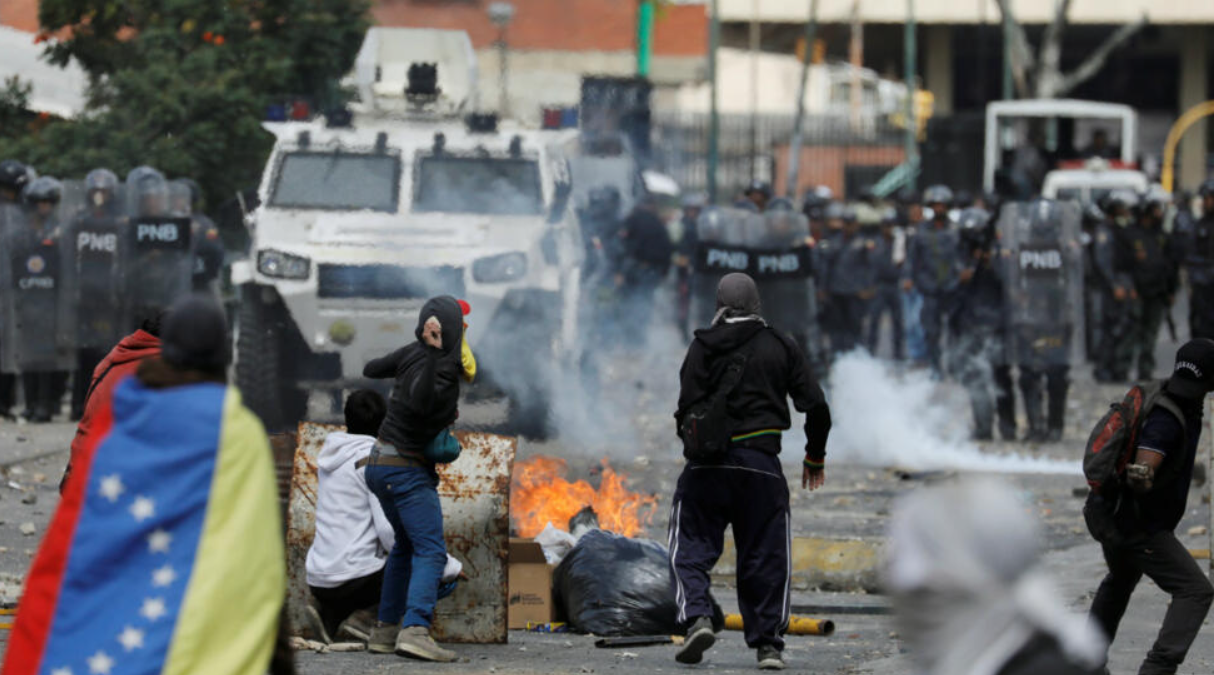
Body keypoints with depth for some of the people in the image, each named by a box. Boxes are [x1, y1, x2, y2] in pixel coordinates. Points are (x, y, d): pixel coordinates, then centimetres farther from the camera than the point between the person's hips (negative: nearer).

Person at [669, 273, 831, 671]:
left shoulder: (704, 346, 2)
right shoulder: (782, 347, 7)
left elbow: (688, 405, -6)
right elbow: (816, 406, 5)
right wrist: (815, 456, 19)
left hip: (708, 463, -1)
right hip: (762, 464, 1)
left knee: (692, 547, 6)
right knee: (765, 556, 8)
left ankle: (696, 617, -16)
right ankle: (768, 642, 7)